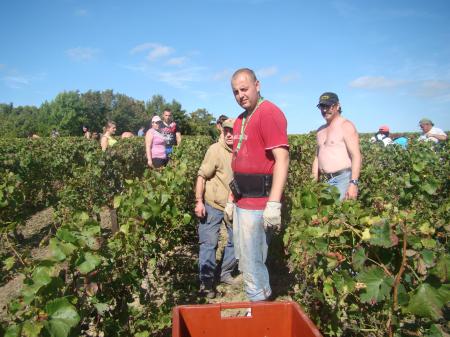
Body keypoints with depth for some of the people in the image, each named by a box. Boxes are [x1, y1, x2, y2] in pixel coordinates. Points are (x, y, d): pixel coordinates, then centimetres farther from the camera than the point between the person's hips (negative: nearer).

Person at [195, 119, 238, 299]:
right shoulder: (215, 150, -15)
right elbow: (202, 176, -14)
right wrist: (199, 201, -18)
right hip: (212, 205, -5)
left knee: (236, 240, 14)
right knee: (209, 242, 0)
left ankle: (225, 273, 33)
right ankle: (206, 281, 12)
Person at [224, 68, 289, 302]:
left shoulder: (269, 113, -11)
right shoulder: (241, 120, 17)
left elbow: (282, 159, -19)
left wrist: (274, 204, -25)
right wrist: (231, 199, 21)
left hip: (258, 205, -9)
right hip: (242, 203, 10)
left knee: (252, 265, -2)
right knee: (244, 260, 18)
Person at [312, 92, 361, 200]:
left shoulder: (346, 126, -3)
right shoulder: (321, 130, 18)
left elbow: (356, 156, -12)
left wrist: (353, 183, -21)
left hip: (344, 178, -6)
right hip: (327, 181, 7)